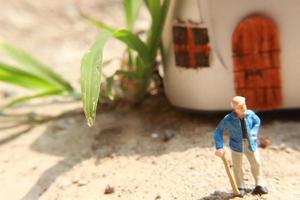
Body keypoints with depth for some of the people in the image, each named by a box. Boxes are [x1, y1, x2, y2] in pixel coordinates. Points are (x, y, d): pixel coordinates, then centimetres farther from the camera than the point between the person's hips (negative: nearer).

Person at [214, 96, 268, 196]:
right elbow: (218, 132, -12)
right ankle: (240, 187, 23)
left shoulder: (250, 114, -12)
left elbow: (257, 122, 10)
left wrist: (253, 133, -5)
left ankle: (260, 185, 27)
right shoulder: (228, 119, -20)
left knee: (256, 164, 10)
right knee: (237, 166, 5)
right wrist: (219, 148, -18)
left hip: (251, 144, 2)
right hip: (237, 145, -2)